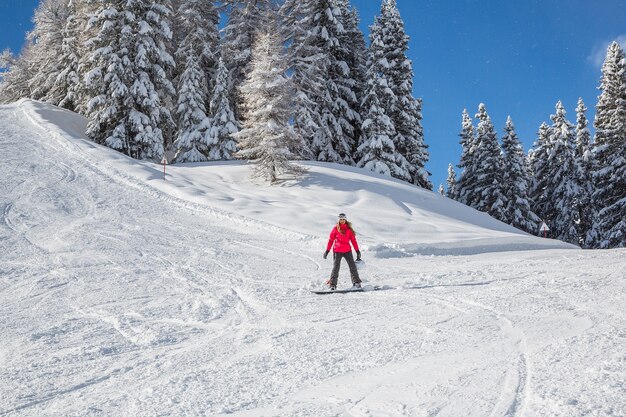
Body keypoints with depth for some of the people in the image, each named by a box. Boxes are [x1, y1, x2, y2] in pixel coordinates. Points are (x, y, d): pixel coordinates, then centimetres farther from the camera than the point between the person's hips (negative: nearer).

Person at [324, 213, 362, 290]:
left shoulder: (349, 229, 7)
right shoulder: (335, 229, 2)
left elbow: (353, 240, 10)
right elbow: (331, 240, 5)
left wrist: (357, 251, 7)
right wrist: (327, 251, 2)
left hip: (347, 250, 2)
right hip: (337, 251, -2)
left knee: (352, 266, -5)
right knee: (336, 267, -4)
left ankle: (356, 282, 2)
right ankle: (333, 285, -1)